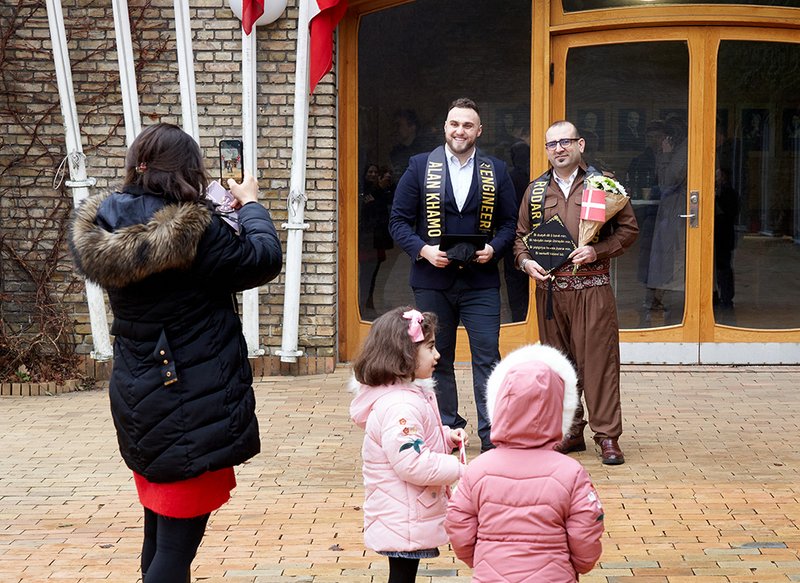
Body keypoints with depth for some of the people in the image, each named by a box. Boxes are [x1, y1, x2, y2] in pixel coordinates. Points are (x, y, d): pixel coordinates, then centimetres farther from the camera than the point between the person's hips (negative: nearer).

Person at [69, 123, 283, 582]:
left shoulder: (99, 229, -1)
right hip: (195, 408, -7)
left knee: (159, 534, 21)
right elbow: (265, 259, -8)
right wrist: (251, 204, 8)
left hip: (137, 401, 7)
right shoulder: (196, 231, -20)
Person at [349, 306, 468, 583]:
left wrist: (447, 437, 8)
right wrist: (459, 468, -20)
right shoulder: (398, 407, -26)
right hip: (404, 523, -11)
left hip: (409, 517, 11)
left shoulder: (412, 394, 10)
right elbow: (413, 464, -30)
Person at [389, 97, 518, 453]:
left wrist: (494, 248, -11)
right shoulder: (420, 167, 3)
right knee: (438, 360, 8)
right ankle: (446, 430, 18)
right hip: (432, 279, 0)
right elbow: (399, 220, 1)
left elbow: (509, 222, 8)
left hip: (481, 280, 0)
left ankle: (492, 436, 1)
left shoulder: (496, 171, 7)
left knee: (487, 358, -4)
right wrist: (423, 250, -14)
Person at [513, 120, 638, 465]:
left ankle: (607, 436, -1)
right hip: (549, 289, 4)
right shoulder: (536, 190, 14)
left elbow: (629, 228, 2)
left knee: (598, 359, -6)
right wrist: (525, 261, -1)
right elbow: (520, 235, 19)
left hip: (592, 287, -4)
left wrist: (597, 251, -11)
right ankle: (570, 431, 17)